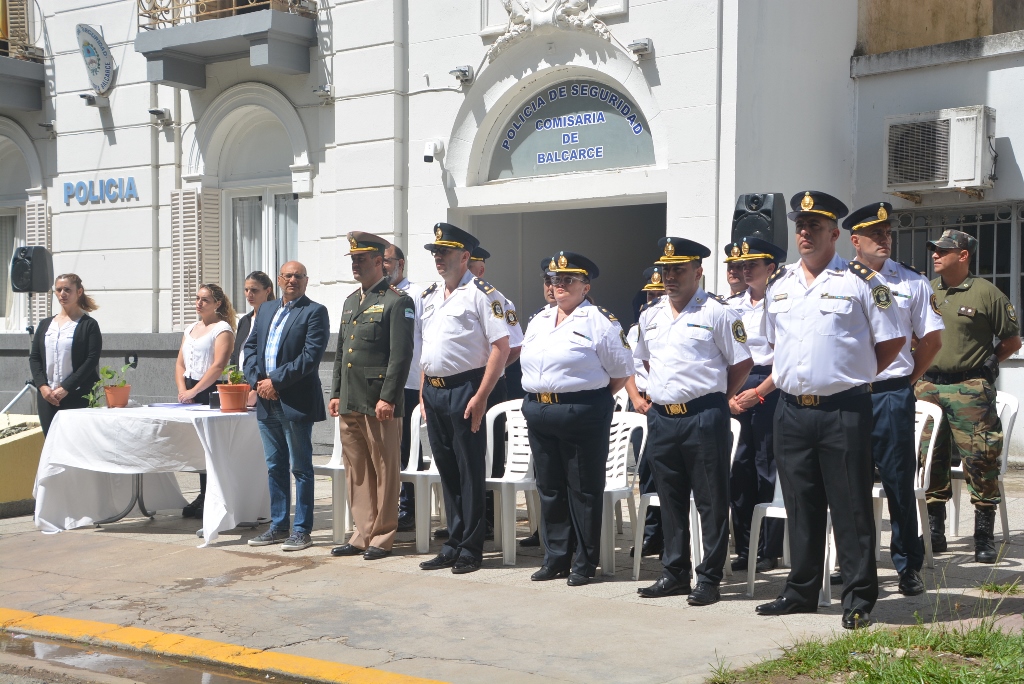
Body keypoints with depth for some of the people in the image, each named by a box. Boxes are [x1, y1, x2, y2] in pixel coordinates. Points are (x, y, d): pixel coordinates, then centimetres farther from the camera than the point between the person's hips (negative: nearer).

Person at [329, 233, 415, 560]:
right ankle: (364, 534, 19)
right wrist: (336, 393, 16)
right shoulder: (350, 302, 18)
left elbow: (401, 355, -13)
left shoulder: (397, 301, -6)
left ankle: (382, 538, 9)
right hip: (349, 403, 8)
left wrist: (387, 398, -17)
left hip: (379, 404, -8)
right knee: (356, 472, 11)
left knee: (384, 471, 1)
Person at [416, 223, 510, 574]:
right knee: (446, 469, 13)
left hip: (464, 390, -7)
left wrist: (481, 396, -18)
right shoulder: (428, 296, 16)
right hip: (433, 391, 7)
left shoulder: (481, 293, -8)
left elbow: (501, 345, -14)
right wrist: (423, 391, 14)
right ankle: (453, 544, 22)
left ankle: (470, 549, 9)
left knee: (469, 471, 0)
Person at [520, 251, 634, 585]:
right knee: (549, 488, 12)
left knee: (584, 490, 0)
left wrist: (596, 398, -1)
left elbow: (621, 371, -4)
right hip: (539, 413, 7)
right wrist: (538, 398, 11)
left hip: (582, 415, -7)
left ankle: (584, 563, 9)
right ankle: (556, 558, 22)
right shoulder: (539, 320, 16)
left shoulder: (600, 321, -4)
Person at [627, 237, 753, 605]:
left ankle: (709, 579, 7)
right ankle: (674, 573, 23)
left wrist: (719, 398, -1)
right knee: (670, 500, 13)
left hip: (703, 418, -6)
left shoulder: (716, 313, -4)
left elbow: (742, 362, -2)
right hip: (661, 418, 6)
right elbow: (631, 359, 28)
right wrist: (636, 397, 17)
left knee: (711, 502, 0)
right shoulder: (650, 316, 14)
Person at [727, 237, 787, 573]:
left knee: (768, 471, -2)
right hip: (735, 394, 5)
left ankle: (769, 550, 6)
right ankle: (744, 548, 13)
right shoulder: (731, 306, 12)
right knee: (738, 471, 5)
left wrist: (758, 393, -12)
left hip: (770, 391, -5)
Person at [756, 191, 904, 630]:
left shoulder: (860, 281, -3)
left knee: (851, 507, -1)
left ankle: (859, 599, 6)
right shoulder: (778, 284, 13)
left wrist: (853, 377, 1)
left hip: (844, 411, -5)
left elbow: (891, 341, 1)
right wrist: (788, 376, 13)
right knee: (800, 506, 12)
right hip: (791, 409, 5)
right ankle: (801, 592, 22)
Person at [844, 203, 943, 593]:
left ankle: (909, 566, 11)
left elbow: (932, 338, 11)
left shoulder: (912, 282, 7)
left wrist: (906, 380, 7)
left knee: (900, 481, 1)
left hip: (893, 395, 0)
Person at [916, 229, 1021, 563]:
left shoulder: (986, 293, -3)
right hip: (927, 388, 5)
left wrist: (985, 364, 1)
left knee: (980, 461, -6)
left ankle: (984, 536, 3)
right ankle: (934, 532, 18)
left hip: (969, 390, -4)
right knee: (930, 461, 7)